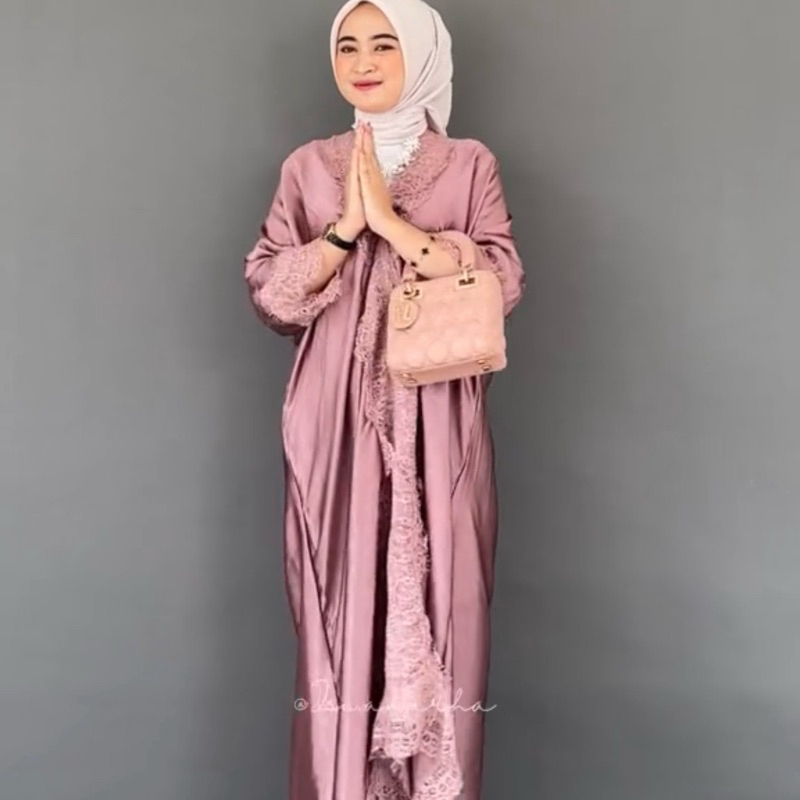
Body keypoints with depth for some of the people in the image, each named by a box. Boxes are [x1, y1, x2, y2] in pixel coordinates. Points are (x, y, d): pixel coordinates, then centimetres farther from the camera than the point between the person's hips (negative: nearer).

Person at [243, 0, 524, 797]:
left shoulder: (470, 164, 7)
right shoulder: (308, 166, 10)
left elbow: (502, 283, -5)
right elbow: (267, 291, 2)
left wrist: (394, 222, -12)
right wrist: (347, 227, -11)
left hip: (436, 423, -1)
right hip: (338, 422, 1)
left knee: (438, 608, 1)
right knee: (340, 607, 2)